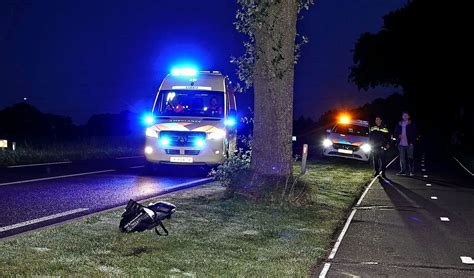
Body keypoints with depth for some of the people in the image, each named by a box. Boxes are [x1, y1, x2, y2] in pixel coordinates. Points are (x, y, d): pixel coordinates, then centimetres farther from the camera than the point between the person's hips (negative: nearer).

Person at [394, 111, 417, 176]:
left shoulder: (412, 125, 3)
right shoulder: (399, 124, 12)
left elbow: (414, 134, 0)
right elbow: (395, 133, 16)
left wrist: (412, 142, -11)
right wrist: (398, 136, -6)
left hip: (409, 144, -4)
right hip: (401, 144, 4)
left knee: (410, 158, -3)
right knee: (402, 158, 5)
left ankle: (412, 171, 1)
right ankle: (403, 171, 11)